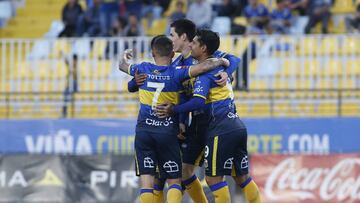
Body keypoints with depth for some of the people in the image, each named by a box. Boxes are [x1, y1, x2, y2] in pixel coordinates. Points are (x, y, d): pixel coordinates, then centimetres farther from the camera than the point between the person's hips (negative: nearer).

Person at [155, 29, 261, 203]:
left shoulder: (205, 72, -10)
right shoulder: (219, 67, 15)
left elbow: (198, 102, -22)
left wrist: (173, 109, -16)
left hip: (222, 130, -9)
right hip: (238, 127, 9)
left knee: (213, 178, -2)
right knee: (242, 177, 13)